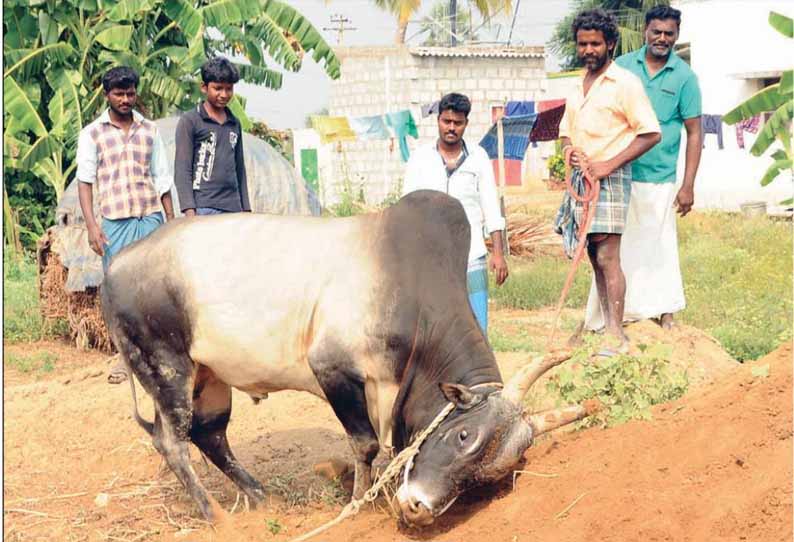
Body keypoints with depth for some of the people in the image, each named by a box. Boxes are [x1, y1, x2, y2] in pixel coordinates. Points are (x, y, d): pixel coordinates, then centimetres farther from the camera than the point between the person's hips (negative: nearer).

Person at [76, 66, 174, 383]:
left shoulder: (149, 130, 11)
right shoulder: (92, 134, 5)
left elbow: (162, 178, 14)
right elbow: (85, 181, 1)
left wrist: (171, 220, 10)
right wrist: (91, 225, -8)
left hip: (150, 219, 1)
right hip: (114, 223, -1)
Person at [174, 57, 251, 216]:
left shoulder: (235, 124, 17)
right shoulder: (189, 121, 1)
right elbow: (182, 171, -4)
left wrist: (246, 209, 14)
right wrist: (189, 212, -14)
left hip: (234, 209, 5)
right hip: (204, 209, -5)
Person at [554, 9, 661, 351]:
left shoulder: (625, 83, -6)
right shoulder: (579, 85, 16)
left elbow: (651, 134, -10)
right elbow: (566, 130, 25)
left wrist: (609, 164, -16)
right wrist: (570, 151, 1)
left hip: (610, 178, -7)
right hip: (580, 177, 7)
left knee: (607, 258, -12)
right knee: (594, 257, 8)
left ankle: (617, 335, -11)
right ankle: (606, 325, 14)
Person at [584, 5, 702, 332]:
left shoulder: (684, 76, -1)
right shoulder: (622, 66, 3)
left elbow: (693, 133, 0)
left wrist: (688, 186, -4)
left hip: (659, 179, -2)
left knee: (658, 247, 6)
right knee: (612, 247, 7)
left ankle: (664, 312, 18)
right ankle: (606, 316, 14)